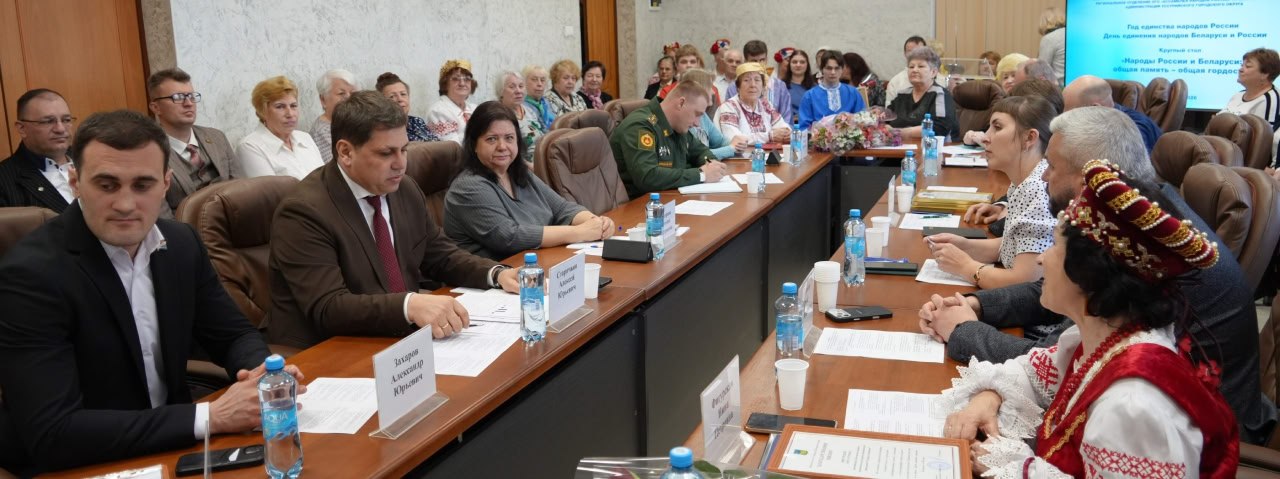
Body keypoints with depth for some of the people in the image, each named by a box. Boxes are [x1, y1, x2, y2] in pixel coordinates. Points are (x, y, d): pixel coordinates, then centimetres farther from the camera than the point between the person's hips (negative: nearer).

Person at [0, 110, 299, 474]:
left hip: (174, 449, 6)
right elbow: (51, 434, -24)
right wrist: (209, 417, -27)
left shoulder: (182, 244, -1)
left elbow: (235, 335, 9)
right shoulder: (31, 274, -18)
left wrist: (264, 374, -14)